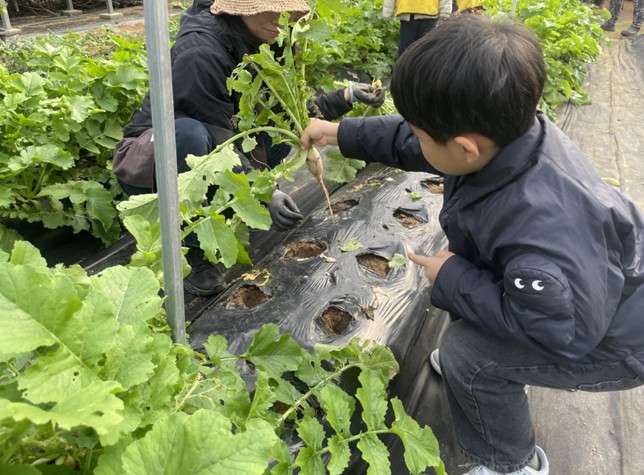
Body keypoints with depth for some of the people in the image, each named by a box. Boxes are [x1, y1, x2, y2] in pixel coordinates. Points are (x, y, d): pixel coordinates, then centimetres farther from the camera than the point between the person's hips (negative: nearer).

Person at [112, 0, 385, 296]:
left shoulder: (247, 42, -2)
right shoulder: (201, 53, -27)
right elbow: (217, 139, -29)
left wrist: (347, 96, -5)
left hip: (201, 159, 8)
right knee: (189, 131, -41)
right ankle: (190, 250, -23)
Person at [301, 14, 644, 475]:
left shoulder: (544, 228, -45)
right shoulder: (503, 129, -18)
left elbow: (563, 333, -37)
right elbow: (408, 140, -1)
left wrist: (453, 280, -28)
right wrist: (343, 133, 6)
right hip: (589, 288, 8)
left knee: (466, 353, -19)